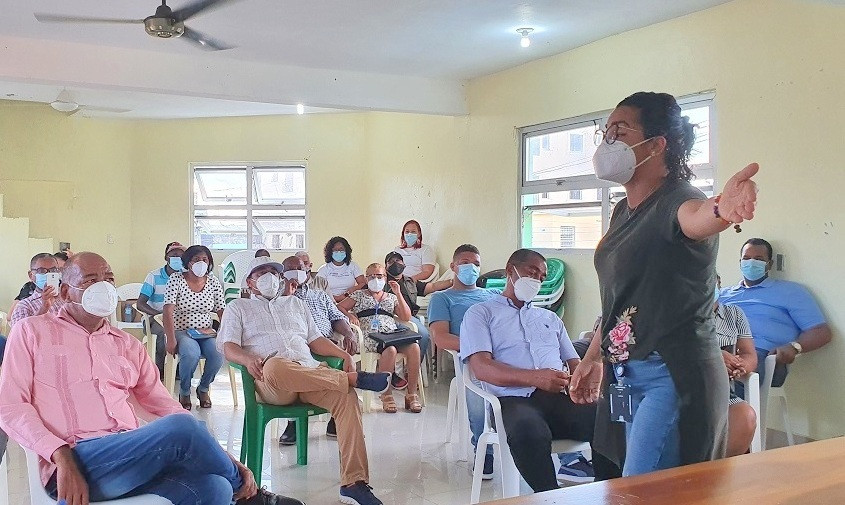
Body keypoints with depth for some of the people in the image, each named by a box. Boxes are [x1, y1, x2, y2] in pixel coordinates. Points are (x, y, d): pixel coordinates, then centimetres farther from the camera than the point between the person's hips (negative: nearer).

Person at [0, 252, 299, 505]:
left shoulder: (127, 345, 22)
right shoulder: (33, 332, 11)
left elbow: (165, 407, 15)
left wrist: (224, 457, 3)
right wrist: (62, 456, -16)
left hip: (134, 459, 4)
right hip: (72, 466, -4)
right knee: (180, 428, -29)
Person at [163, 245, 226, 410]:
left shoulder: (213, 282, 5)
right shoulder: (176, 279, -5)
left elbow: (222, 312, 5)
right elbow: (168, 311, -14)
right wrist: (171, 339, -23)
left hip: (206, 333, 3)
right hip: (180, 332, -3)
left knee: (218, 354, -28)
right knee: (192, 353, -35)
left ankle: (203, 388, 4)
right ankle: (184, 392, -5)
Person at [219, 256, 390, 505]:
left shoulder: (295, 303, 33)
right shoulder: (238, 307, 23)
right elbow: (228, 347, 8)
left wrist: (344, 354, 8)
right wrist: (248, 359, -16)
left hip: (310, 370, 4)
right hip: (270, 380, -3)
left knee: (347, 397, -29)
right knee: (276, 366, -43)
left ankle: (353, 482, -32)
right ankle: (352, 378, -31)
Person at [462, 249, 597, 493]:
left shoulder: (550, 318, 33)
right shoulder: (481, 313, 15)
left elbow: (574, 363, 24)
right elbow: (482, 368, -2)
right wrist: (536, 377, -19)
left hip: (560, 397, 4)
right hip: (515, 399, -4)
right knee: (528, 431, -41)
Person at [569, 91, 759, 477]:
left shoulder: (676, 201, -14)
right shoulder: (623, 211, 11)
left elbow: (696, 217, -40)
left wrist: (722, 209, -63)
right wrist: (594, 356, 23)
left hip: (674, 376, -9)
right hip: (627, 376, 9)